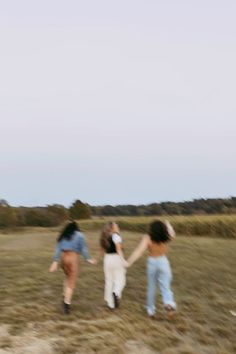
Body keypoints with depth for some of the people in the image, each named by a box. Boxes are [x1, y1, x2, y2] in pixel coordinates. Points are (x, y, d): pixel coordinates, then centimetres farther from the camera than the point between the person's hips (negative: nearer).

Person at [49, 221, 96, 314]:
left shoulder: (63, 236, 13)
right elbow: (83, 248, -9)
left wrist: (55, 262, -2)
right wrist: (88, 259, -7)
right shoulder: (79, 235, 1)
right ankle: (67, 303, -8)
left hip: (63, 258, 5)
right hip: (73, 259, -5)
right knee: (71, 283, 2)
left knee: (68, 277, 28)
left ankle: (66, 298, 19)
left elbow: (58, 249, 4)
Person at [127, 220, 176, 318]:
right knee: (165, 287, 0)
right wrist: (168, 225, 31)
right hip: (163, 262, 0)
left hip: (152, 262, 0)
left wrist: (128, 263, -30)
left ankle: (150, 309, 29)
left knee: (151, 287, 17)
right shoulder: (165, 237, -10)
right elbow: (172, 233, 15)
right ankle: (169, 303, -29)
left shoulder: (147, 238, -18)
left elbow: (139, 251, -28)